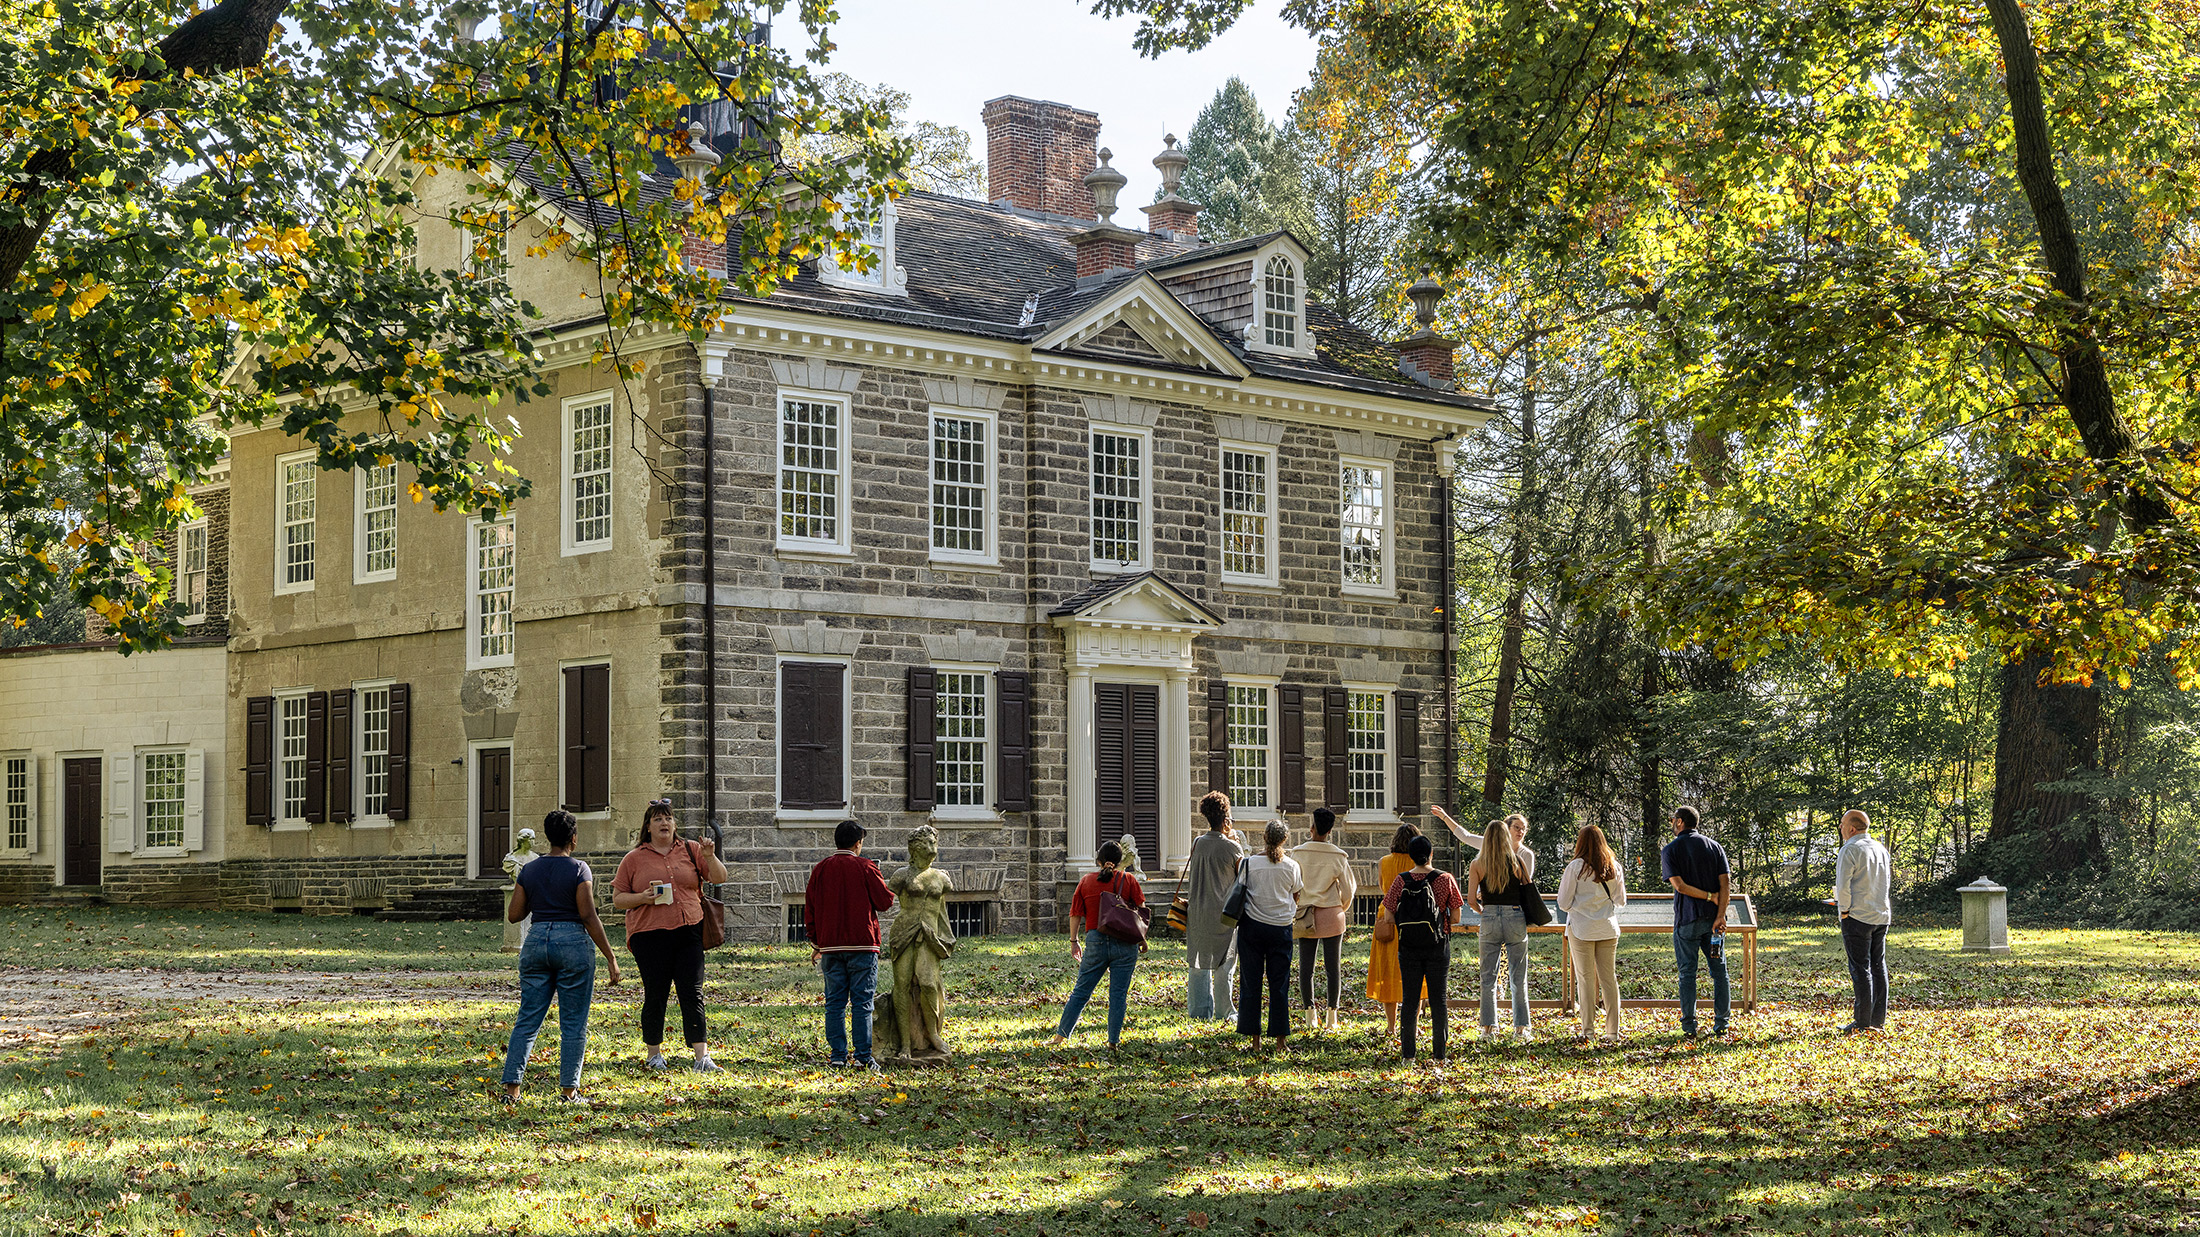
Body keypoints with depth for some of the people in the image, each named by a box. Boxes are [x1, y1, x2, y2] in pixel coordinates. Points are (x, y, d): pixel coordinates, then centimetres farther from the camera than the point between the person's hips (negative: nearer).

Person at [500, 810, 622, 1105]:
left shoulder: (528, 870, 6)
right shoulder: (578, 870, -7)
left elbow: (514, 915, 6)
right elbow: (589, 917, -11)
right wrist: (611, 957, -8)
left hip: (537, 940, 4)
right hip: (572, 941, -4)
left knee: (527, 1019, 8)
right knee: (573, 1023, 4)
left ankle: (511, 1087, 3)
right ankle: (568, 1090, 5)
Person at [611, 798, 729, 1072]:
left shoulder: (691, 851, 10)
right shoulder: (634, 859, 7)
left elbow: (720, 879, 7)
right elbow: (617, 898, 8)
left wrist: (709, 857, -12)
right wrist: (642, 898, -10)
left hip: (689, 932, 1)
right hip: (649, 934, -1)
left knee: (693, 993, -4)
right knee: (655, 995, 3)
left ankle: (702, 1058, -8)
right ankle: (654, 1054, 19)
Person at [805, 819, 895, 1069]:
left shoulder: (820, 869, 7)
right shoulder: (865, 867, -4)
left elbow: (810, 910, 10)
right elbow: (885, 901, -2)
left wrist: (816, 945, 18)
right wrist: (880, 883, 19)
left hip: (830, 946, 3)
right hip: (862, 945, -3)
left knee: (835, 1002, 7)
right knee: (862, 1002, -2)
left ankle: (838, 1055, 4)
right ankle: (863, 1057, -6)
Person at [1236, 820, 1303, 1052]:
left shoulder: (1249, 863, -8)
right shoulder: (1291, 866, -3)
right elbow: (1296, 899, 8)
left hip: (1252, 926, -1)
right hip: (1281, 928, 1)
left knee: (1250, 982, 6)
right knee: (1279, 984, 7)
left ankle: (1255, 1039, 5)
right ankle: (1280, 1038, 7)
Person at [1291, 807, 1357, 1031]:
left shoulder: (1298, 853, -5)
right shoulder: (1338, 857, -5)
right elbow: (1348, 890, 2)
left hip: (1306, 917, 0)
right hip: (1331, 915, 0)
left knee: (1306, 967, 5)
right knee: (1332, 967, 5)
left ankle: (1310, 1015, 4)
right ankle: (1331, 1017, 5)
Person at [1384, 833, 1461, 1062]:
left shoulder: (1401, 881, -6)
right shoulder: (1445, 879, -8)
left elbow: (1390, 918, -5)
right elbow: (1456, 916, -5)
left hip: (1408, 947, 1)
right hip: (1438, 946, -1)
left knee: (1410, 999, 8)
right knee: (1439, 999, 8)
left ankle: (1408, 1052, 7)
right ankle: (1440, 1052, 9)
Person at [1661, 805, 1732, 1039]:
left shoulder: (1671, 850, -3)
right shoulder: (1715, 847, 7)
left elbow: (1680, 886, -14)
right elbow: (1726, 884, -3)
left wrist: (1710, 896, -7)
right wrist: (1720, 916, -9)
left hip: (1687, 919, -3)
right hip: (1713, 918, 3)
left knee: (1687, 973, 2)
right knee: (1719, 970, 9)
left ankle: (1689, 1026, 0)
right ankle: (1721, 1024, 8)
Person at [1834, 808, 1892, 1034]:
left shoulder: (1850, 850, -11)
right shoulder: (1881, 849, 12)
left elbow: (1843, 886, -17)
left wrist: (1844, 911, -5)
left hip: (1858, 916, -7)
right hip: (1882, 915, 7)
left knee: (1860, 969, -5)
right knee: (1878, 967, 10)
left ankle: (1863, 1022, -5)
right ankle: (1879, 1021, 12)